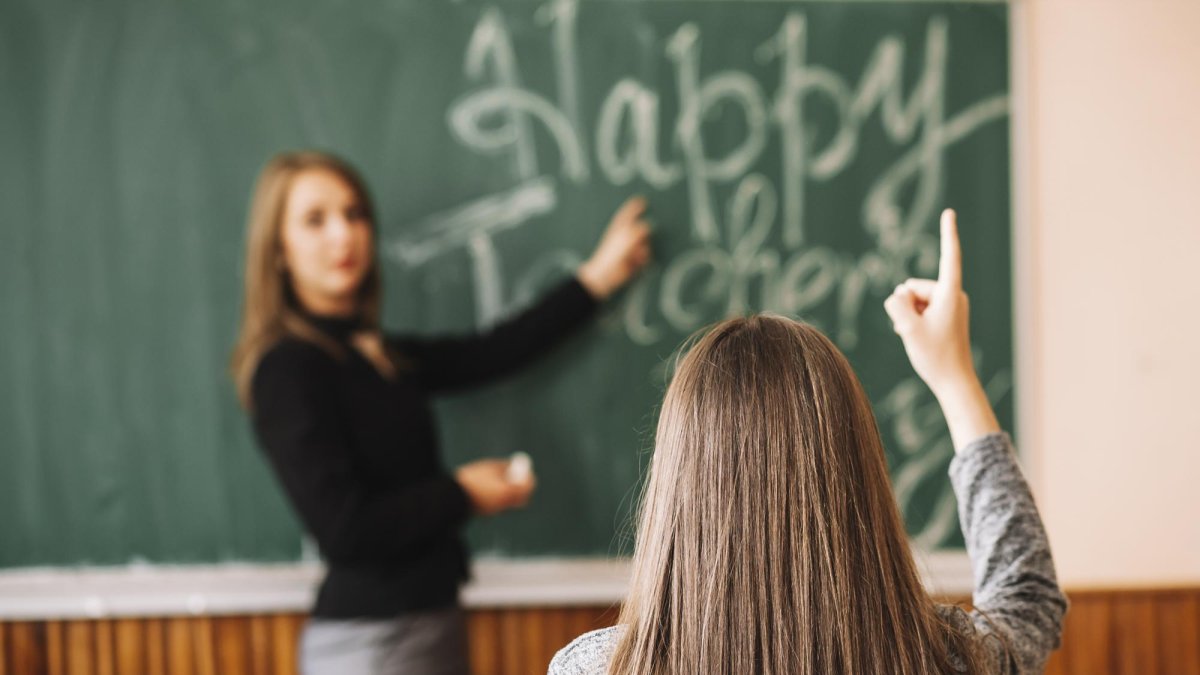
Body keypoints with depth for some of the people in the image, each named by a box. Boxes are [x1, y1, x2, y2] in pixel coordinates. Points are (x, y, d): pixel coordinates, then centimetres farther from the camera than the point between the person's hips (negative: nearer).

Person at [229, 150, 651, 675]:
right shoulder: (288, 367, -15)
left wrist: (596, 277, 20)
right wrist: (461, 493, -8)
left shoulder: (377, 356, 8)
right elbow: (342, 530, -21)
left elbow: (487, 355, 14)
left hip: (431, 618, 8)